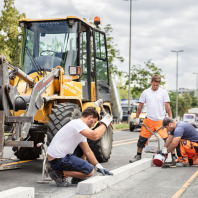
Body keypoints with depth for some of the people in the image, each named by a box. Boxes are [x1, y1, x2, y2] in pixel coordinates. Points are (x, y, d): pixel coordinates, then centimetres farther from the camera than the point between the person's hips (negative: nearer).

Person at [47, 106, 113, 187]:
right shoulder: (77, 123, -15)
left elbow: (87, 151, 18)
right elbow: (94, 136, -30)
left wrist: (98, 166, 12)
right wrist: (104, 123, -15)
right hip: (58, 160, -11)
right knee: (90, 171, -11)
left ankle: (77, 178, 21)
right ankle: (59, 174, -8)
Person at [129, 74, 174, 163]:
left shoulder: (164, 92, 0)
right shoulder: (145, 92, 4)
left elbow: (168, 106, -1)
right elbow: (140, 106, 11)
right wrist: (136, 117, 10)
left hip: (161, 120, -2)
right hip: (149, 120, 2)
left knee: (168, 138, -9)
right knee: (142, 138, 4)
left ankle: (173, 156, 2)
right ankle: (138, 155, 20)